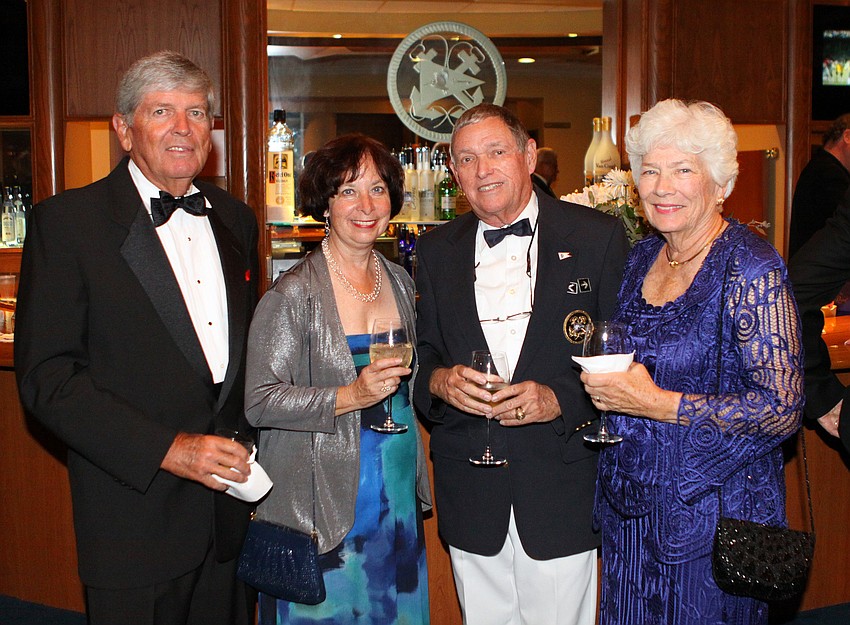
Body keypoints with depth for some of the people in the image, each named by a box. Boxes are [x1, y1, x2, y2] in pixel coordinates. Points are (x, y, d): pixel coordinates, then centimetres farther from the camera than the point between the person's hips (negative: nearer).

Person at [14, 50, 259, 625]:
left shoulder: (236, 220, 9)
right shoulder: (67, 221, -8)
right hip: (136, 514, -5)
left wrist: (254, 461, 7)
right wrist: (167, 449, -19)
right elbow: (46, 376, -12)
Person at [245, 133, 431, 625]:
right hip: (322, 509, -6)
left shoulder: (402, 283, 7)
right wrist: (350, 397, -24)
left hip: (398, 501, 6)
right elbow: (259, 402, -17)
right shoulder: (294, 294, -13)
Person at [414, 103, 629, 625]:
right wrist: (439, 381, -10)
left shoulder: (597, 236, -3)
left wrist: (560, 399, -18)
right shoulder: (438, 250, 8)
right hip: (470, 492, 3)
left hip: (560, 487, -2)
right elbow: (422, 352, 12)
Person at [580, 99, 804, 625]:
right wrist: (605, 383, 0)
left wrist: (659, 403, -24)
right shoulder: (642, 258, 4)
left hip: (715, 514, -6)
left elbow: (783, 410, -21)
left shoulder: (750, 268, -18)